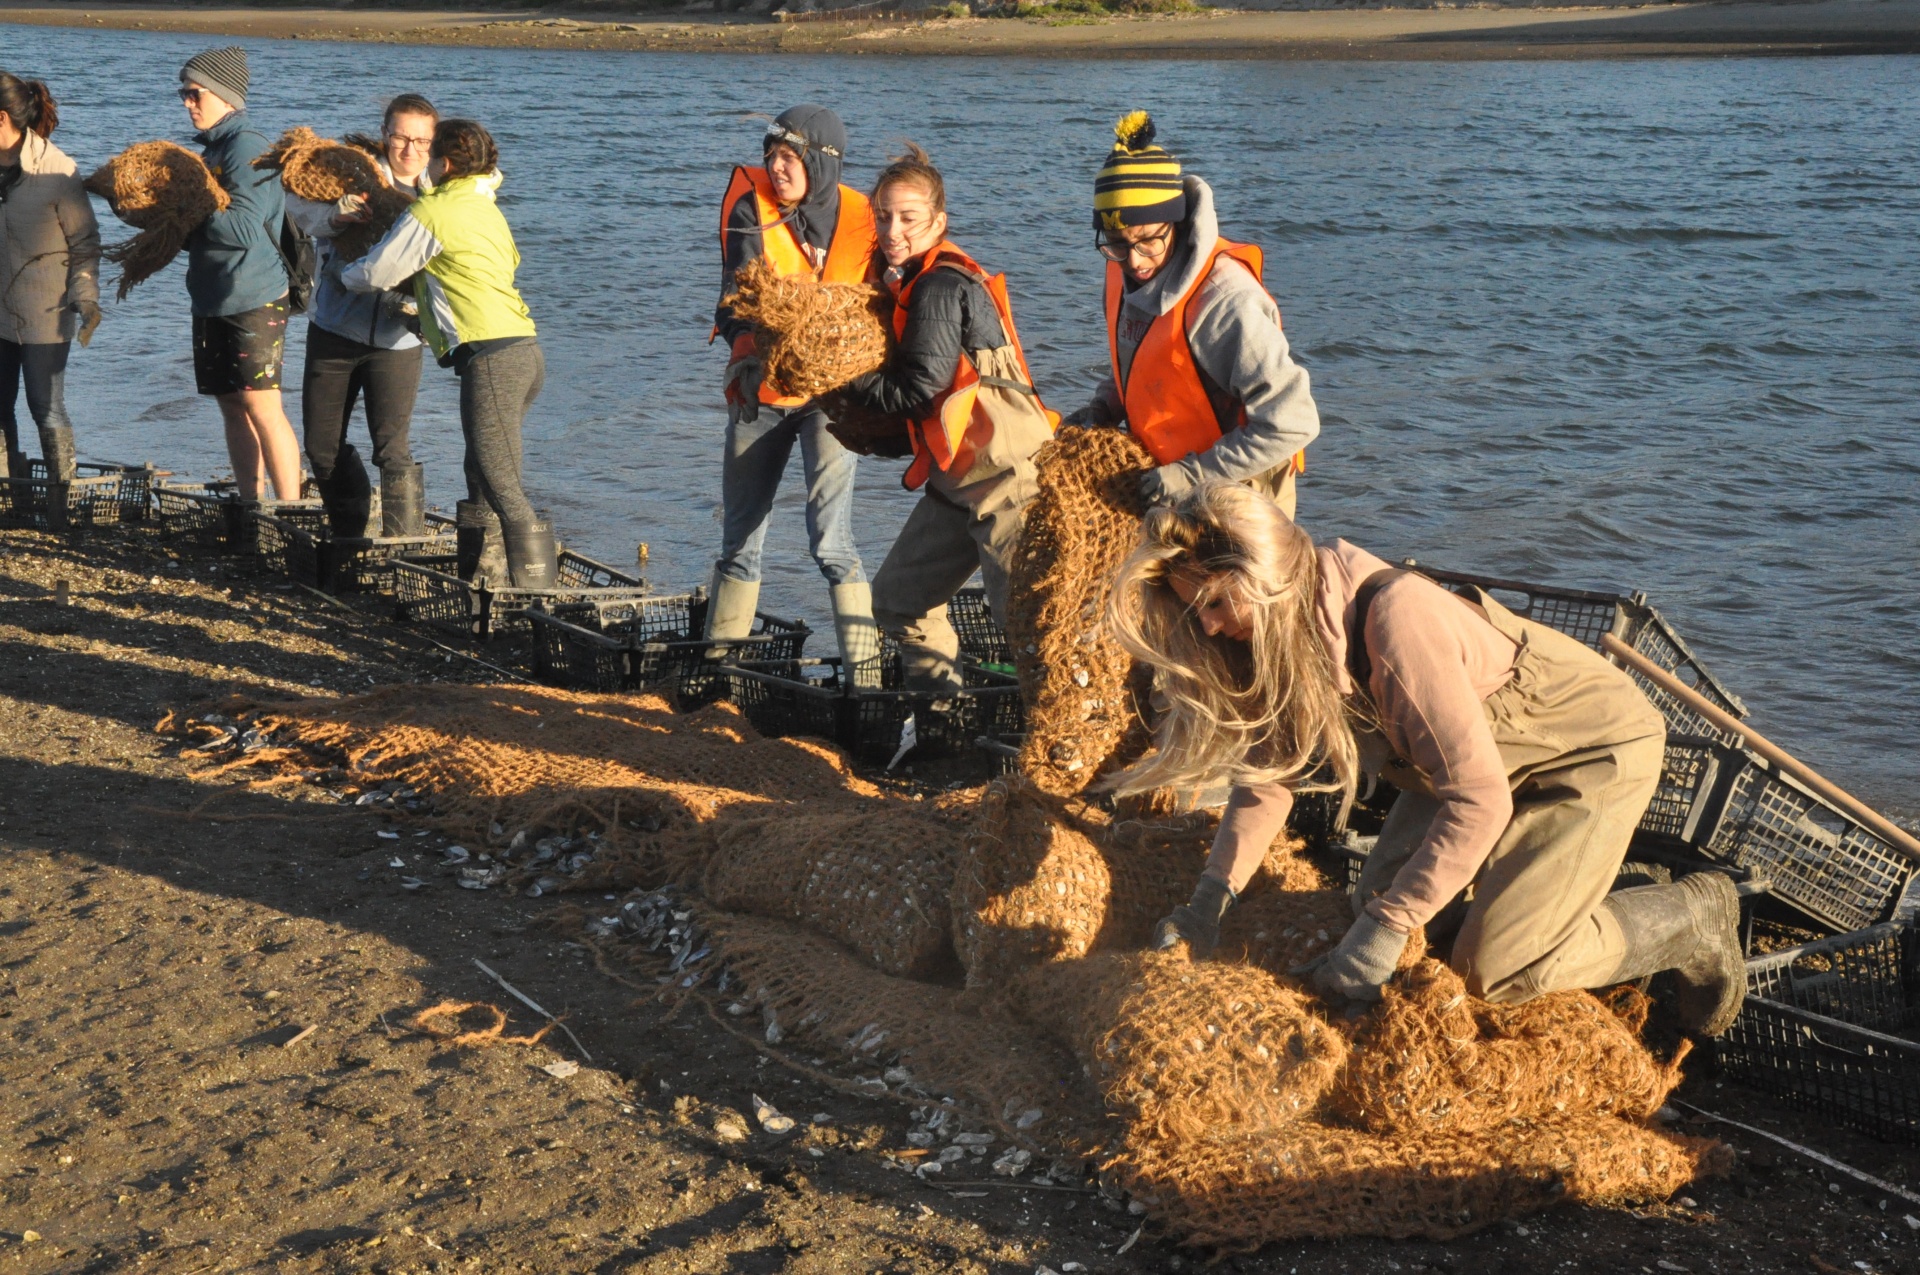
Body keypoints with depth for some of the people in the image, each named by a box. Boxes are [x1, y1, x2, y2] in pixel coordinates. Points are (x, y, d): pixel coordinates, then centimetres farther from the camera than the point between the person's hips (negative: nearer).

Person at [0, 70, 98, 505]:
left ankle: (59, 505, 11)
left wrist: (86, 298, -14)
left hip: (43, 314, -5)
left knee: (47, 410, 1)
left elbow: (84, 243, -7)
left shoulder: (57, 171, -14)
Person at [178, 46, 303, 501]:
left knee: (261, 405, -9)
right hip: (213, 299, 9)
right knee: (232, 407, 10)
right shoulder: (212, 147, 15)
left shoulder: (247, 146, -12)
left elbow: (244, 228, -21)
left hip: (253, 300, -9)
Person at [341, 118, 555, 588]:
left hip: (490, 356, -9)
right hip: (525, 350, 9)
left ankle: (537, 589, -14)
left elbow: (377, 274, 2)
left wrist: (344, 274, 25)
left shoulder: (434, 210, -4)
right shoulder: (486, 210, 22)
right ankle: (478, 569, 24)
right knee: (484, 471, 18)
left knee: (501, 484, -10)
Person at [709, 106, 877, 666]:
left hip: (830, 393, -2)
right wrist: (753, 351, -38)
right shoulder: (751, 207, -7)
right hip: (760, 390, 2)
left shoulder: (861, 220, -7)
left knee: (830, 539, -15)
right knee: (739, 538, 13)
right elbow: (739, 295, -18)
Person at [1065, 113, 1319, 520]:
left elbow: (1293, 423, -31)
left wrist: (1193, 475, -29)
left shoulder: (1226, 303, -30)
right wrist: (1101, 411, -2)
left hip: (1232, 492, -7)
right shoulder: (1126, 273, -5)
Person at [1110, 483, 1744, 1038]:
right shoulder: (1278, 629, -12)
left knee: (1493, 966, -14)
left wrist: (1386, 929, -35)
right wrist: (1212, 895, -15)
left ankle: (1694, 916, 8)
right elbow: (1267, 767, -2)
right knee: (1378, 899, 1)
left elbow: (1480, 798, -36)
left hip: (1596, 747, -8)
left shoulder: (1394, 618, -37)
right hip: (1485, 752, 8)